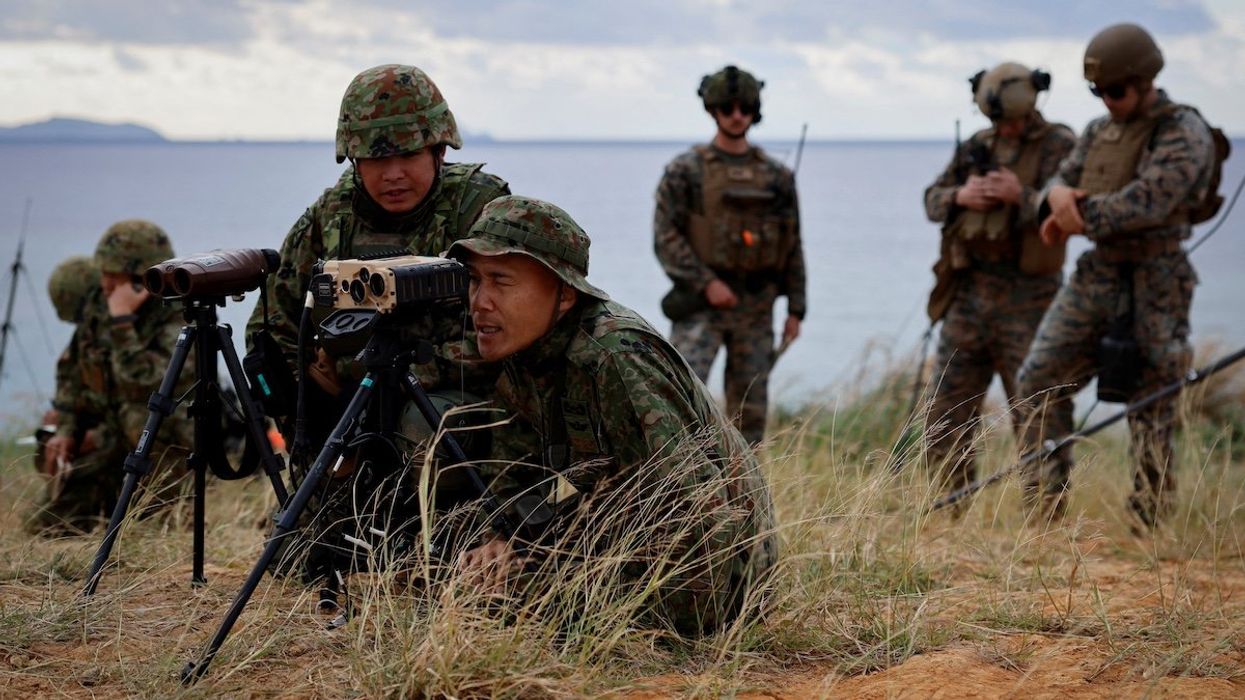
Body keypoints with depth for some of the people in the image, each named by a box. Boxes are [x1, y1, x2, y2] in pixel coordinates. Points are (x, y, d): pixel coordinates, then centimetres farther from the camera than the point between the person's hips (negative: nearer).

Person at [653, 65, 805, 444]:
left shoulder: (777, 177, 8)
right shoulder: (685, 171, -2)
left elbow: (792, 246, 11)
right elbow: (665, 236, -7)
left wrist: (795, 309, 6)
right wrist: (707, 283, -17)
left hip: (755, 307, 4)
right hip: (701, 303, -4)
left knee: (750, 406, 6)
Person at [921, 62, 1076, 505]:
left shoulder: (1060, 147, -3)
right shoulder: (975, 147, 13)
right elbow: (932, 199, 13)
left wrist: (1022, 196, -24)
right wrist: (960, 197, -8)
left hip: (1027, 299, -5)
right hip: (968, 295, 6)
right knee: (946, 415, 7)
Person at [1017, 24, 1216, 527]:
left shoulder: (1184, 132, -10)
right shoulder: (1099, 132, 13)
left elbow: (1147, 202, -22)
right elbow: (1058, 183, 12)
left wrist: (1079, 217, -13)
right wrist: (1058, 194, -13)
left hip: (1154, 283, -7)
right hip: (1097, 273, 7)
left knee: (1151, 403, -1)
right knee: (1041, 377, 4)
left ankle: (1150, 520, 6)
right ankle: (1042, 507, 12)